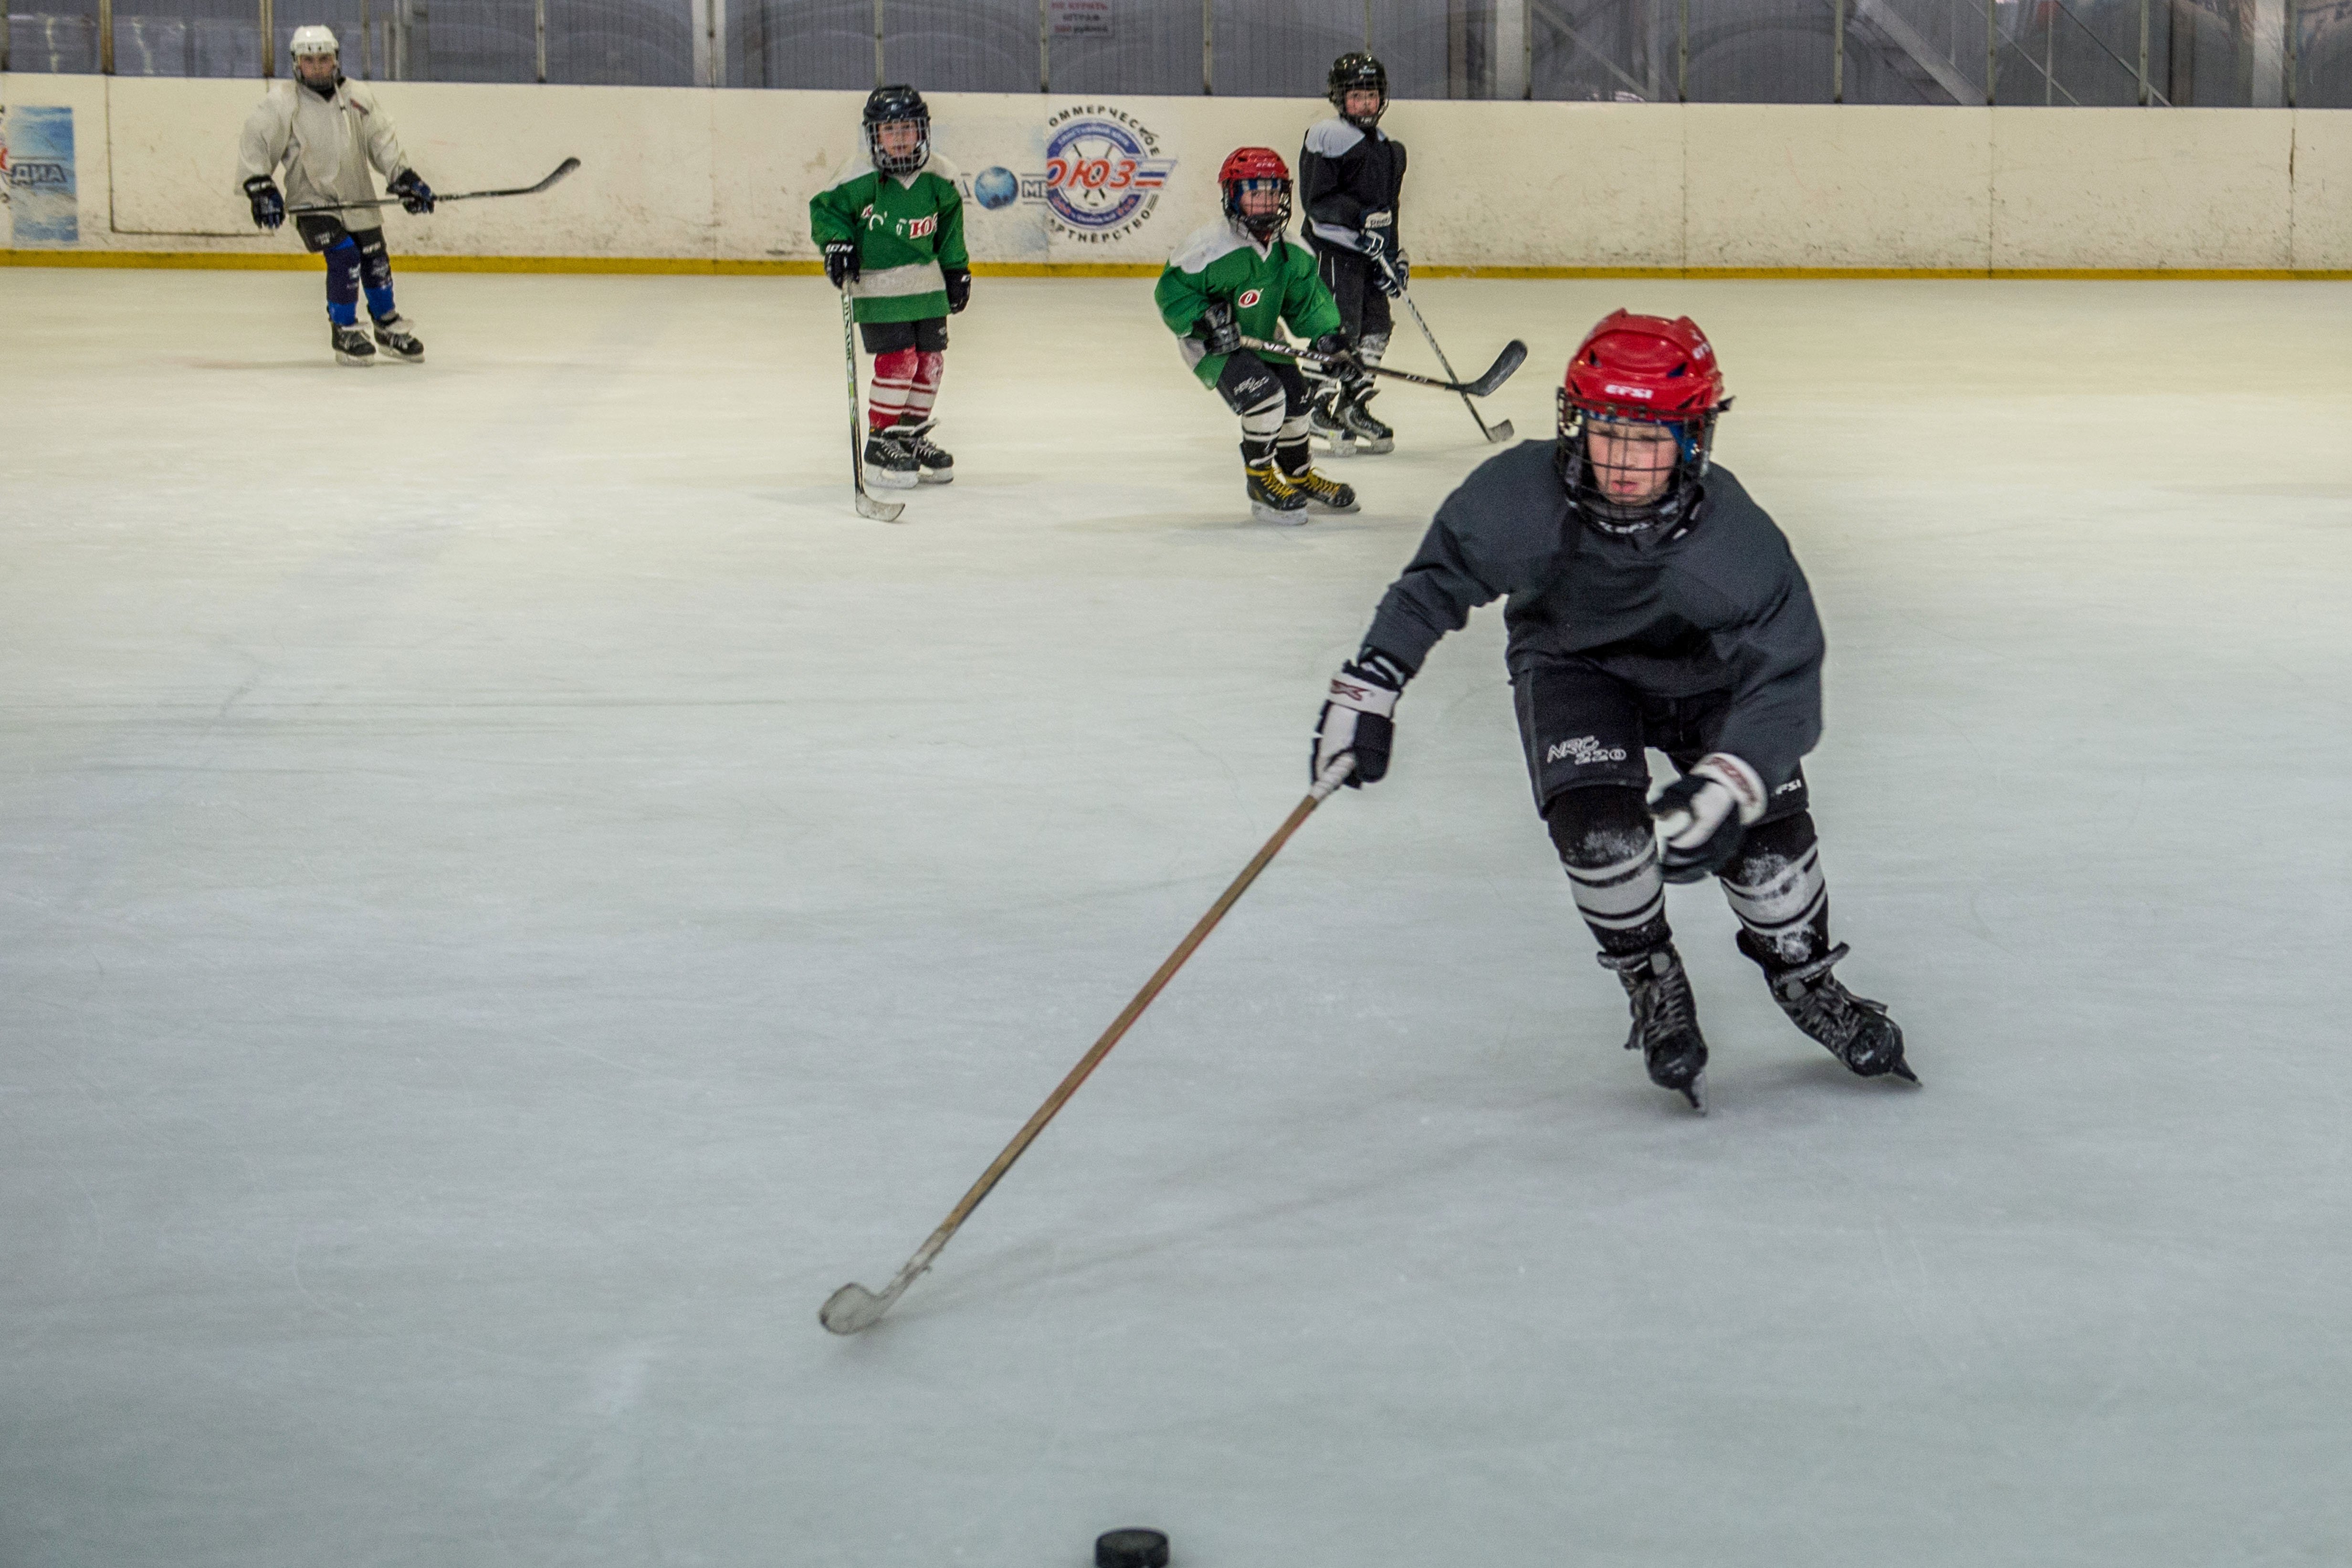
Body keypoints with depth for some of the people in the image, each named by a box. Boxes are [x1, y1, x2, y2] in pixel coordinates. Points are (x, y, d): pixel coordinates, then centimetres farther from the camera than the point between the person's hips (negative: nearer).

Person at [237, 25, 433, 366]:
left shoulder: (359, 97, 2)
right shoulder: (283, 103, -9)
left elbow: (383, 142, 5)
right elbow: (254, 143, -8)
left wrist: (405, 179, -4)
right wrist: (260, 188, -17)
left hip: (357, 198, 4)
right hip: (311, 201, -4)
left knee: (375, 262, 8)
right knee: (344, 257, -20)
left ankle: (388, 326, 30)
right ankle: (344, 332, -4)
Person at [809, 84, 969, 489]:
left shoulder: (937, 179, 1)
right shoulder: (861, 179, -14)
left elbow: (950, 225, 16)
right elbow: (824, 209, -4)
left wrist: (957, 270, 17)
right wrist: (836, 243, -20)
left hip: (927, 286, 6)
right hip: (877, 286, -6)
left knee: (930, 360, 8)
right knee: (898, 361, -13)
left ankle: (912, 435, 25)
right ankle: (880, 445, -1)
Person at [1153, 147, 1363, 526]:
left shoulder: (1289, 250, -5)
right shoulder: (1210, 246, -26)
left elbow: (1307, 300, 6)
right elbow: (1171, 291, -19)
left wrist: (1328, 339, -4)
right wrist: (1205, 321, -29)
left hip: (1261, 336, 8)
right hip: (1211, 344, -8)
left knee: (1295, 396, 9)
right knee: (1265, 395, -24)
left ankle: (1299, 475, 33)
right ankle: (1260, 478, -6)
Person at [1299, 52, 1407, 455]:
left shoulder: (1386, 147, 18)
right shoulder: (1326, 138, -10)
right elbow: (1316, 200, -17)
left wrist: (1395, 255, 15)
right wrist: (1359, 217, -26)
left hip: (1370, 251, 9)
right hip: (1334, 248, -9)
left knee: (1376, 327, 7)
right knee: (1340, 328, -12)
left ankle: (1354, 408, 15)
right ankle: (1324, 409, -3)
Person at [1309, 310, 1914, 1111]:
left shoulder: (1738, 538, -32)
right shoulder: (1519, 496, -30)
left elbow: (1785, 678, -28)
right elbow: (1436, 579, -12)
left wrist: (1724, 785, -40)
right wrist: (1367, 687, -13)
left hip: (1705, 672, 0)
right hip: (1571, 663, 0)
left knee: (1765, 826, -11)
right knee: (1599, 822, -24)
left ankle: (1804, 978, 20)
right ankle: (1652, 983, 4)